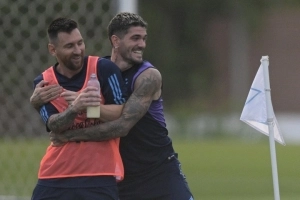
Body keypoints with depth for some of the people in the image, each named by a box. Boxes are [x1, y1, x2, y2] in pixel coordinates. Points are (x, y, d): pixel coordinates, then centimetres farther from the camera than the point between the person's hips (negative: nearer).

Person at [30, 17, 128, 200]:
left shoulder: (104, 68, -2)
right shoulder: (44, 83, 5)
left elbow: (122, 114, -7)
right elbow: (53, 125, -9)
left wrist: (92, 106, -25)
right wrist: (75, 108, -30)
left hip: (100, 177, -3)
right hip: (55, 177, 3)